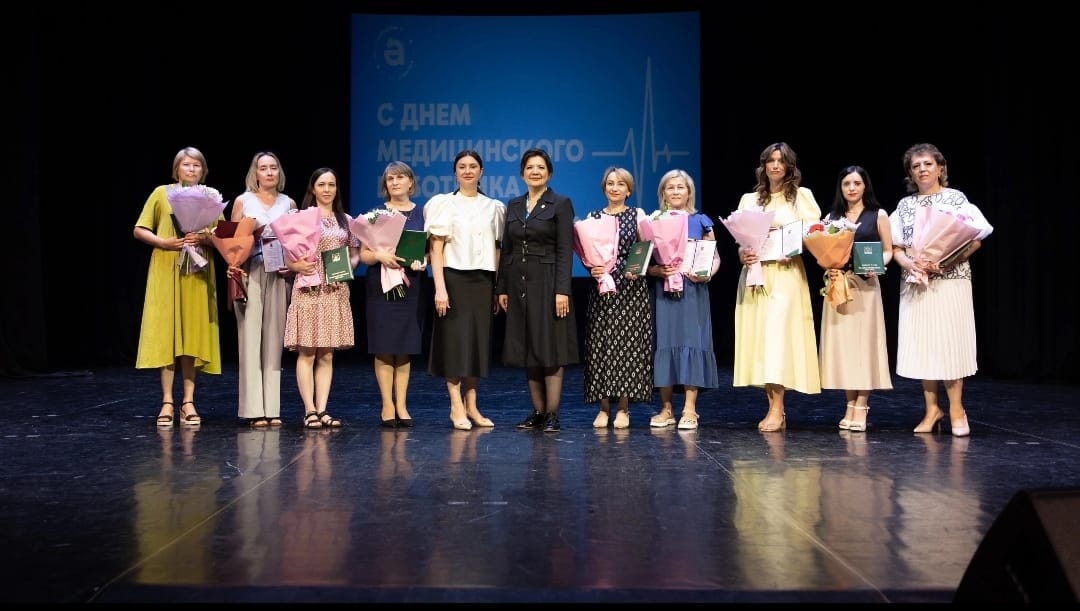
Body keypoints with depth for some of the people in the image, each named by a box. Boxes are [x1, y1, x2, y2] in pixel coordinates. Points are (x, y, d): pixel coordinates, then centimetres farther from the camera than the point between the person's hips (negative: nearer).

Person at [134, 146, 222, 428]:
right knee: (166, 332, -5)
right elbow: (140, 231, 3)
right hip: (166, 270, -2)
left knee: (193, 334, 1)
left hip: (198, 274, 2)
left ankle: (188, 401, 6)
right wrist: (164, 242, -13)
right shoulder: (162, 193, 5)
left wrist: (206, 238, -11)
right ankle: (167, 402, 0)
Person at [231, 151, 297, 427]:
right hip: (250, 274, -2)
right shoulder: (242, 201, 6)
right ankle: (254, 409, -4)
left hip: (278, 276, 2)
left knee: (274, 339, 3)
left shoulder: (289, 203, 12)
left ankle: (272, 408, 6)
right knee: (250, 338, -5)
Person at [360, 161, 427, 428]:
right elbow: (363, 254, 1)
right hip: (381, 285, -1)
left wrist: (422, 261, -11)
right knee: (384, 347, -3)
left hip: (411, 285, 2)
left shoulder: (422, 214, 9)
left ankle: (401, 405, 9)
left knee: (405, 347, 4)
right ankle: (387, 405, 5)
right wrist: (379, 255, -19)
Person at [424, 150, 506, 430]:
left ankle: (471, 406, 15)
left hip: (483, 281, 4)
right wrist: (440, 288, -13)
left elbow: (496, 250, 11)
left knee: (479, 340, 6)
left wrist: (498, 289, 6)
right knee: (455, 341, -2)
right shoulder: (444, 204, 1)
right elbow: (436, 250, -4)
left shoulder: (493, 207, 11)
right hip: (455, 279, -3)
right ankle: (456, 407, 5)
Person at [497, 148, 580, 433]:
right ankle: (537, 411, 16)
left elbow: (565, 251, -9)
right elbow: (506, 249, 13)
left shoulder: (561, 204, -3)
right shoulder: (513, 205, 12)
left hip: (547, 282, -5)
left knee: (550, 347, -3)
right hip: (519, 283, 5)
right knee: (527, 348, 8)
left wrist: (562, 290, -17)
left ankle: (552, 413, 2)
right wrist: (502, 288, 8)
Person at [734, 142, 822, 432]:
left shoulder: (802, 196, 7)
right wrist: (742, 254, -10)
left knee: (778, 335, -13)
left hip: (786, 274, -4)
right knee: (757, 336, 0)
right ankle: (773, 407, 6)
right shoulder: (749, 199, 16)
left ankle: (777, 411, -12)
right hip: (754, 273, 4)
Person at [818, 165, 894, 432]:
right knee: (841, 341, 1)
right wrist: (827, 267, -9)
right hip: (837, 284, 3)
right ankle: (850, 405, 8)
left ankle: (862, 406, -1)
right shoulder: (831, 217, 12)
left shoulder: (878, 215, 6)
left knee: (864, 341, -4)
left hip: (865, 285, -3)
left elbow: (888, 251, 4)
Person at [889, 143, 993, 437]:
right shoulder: (905, 205, 11)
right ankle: (932, 409, 11)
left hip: (950, 280, -3)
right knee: (921, 343, 3)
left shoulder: (955, 198, 1)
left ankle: (956, 408, 4)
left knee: (949, 341, -6)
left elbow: (975, 238, -5)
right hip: (915, 282, 4)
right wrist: (909, 263, -11)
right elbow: (896, 247, 10)